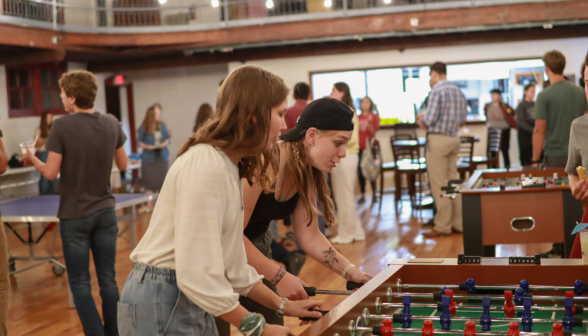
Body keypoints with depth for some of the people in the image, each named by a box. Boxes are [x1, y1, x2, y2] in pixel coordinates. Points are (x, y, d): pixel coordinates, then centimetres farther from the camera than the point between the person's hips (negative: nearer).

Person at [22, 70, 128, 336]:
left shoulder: (62, 126, -14)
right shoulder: (112, 123, -1)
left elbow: (51, 173, -13)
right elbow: (123, 165, 8)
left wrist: (32, 159, 6)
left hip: (75, 216, -4)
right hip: (105, 211, 4)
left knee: (80, 284, 5)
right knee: (108, 280, 11)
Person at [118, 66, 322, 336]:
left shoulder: (229, 167, 9)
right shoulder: (206, 167, -22)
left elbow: (230, 263, 13)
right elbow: (195, 275, -27)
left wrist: (282, 306, 13)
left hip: (190, 300, 9)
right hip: (162, 302, -9)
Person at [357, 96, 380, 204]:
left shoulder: (374, 116, 0)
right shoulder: (358, 117, 11)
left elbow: (373, 132, -9)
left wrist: (370, 122, -23)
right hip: (360, 147, 4)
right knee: (360, 171, 4)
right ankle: (363, 195, 12)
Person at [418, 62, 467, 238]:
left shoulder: (437, 91, -14)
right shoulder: (459, 91, 10)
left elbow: (430, 119, -18)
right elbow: (462, 119, 14)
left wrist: (421, 122, 2)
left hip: (438, 139, -8)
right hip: (454, 139, 8)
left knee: (439, 185, -2)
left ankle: (442, 226, 1)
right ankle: (458, 223, 16)